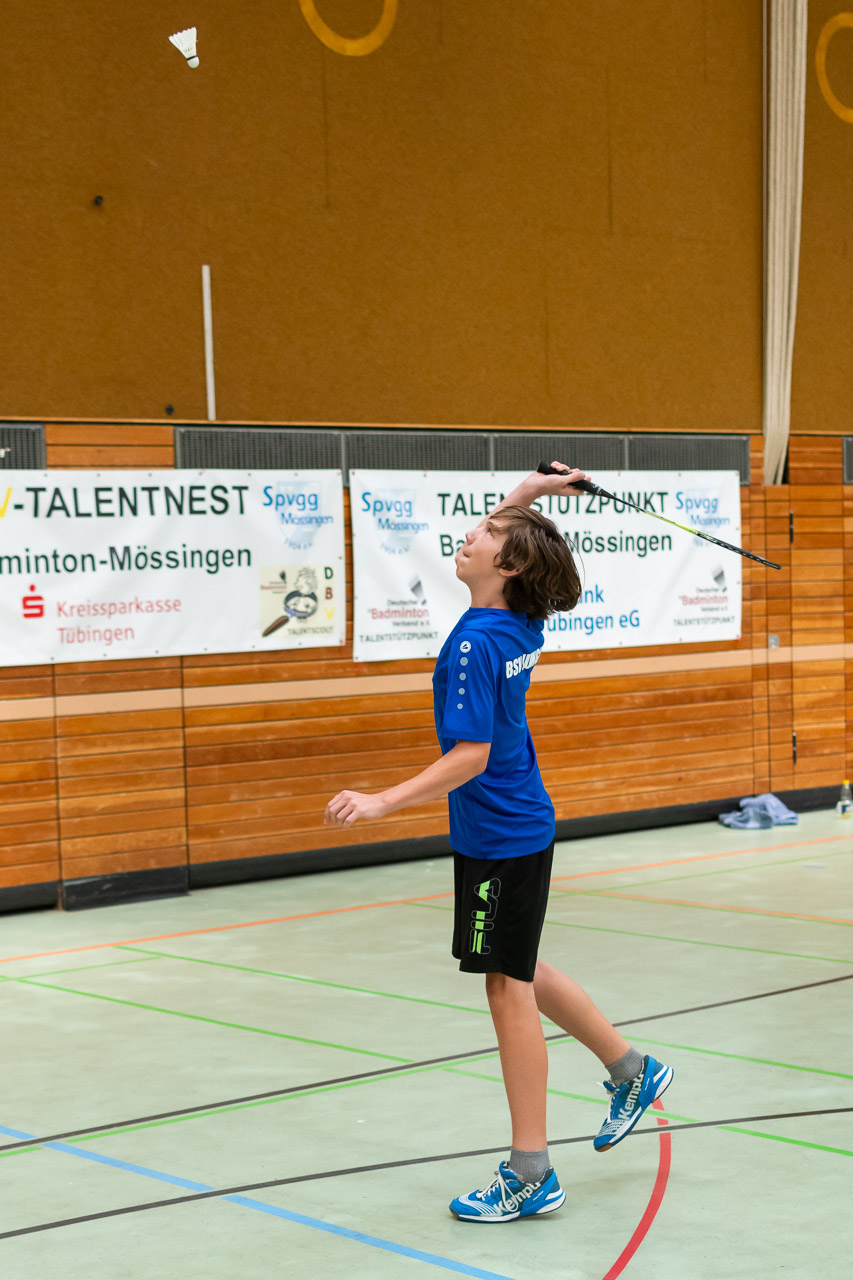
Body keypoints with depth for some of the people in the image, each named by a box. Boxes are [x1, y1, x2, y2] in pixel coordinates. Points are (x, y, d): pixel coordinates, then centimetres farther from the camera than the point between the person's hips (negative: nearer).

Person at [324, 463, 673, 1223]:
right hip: (521, 828, 9)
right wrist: (530, 492, 10)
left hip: (499, 839, -9)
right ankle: (631, 1072, 37)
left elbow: (471, 756, -25)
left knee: (509, 989, -2)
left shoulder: (476, 642, -22)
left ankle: (530, 1177, 7)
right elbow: (495, 540, 23)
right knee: (521, 976, 23)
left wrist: (384, 803, -27)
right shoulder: (522, 622, 2)